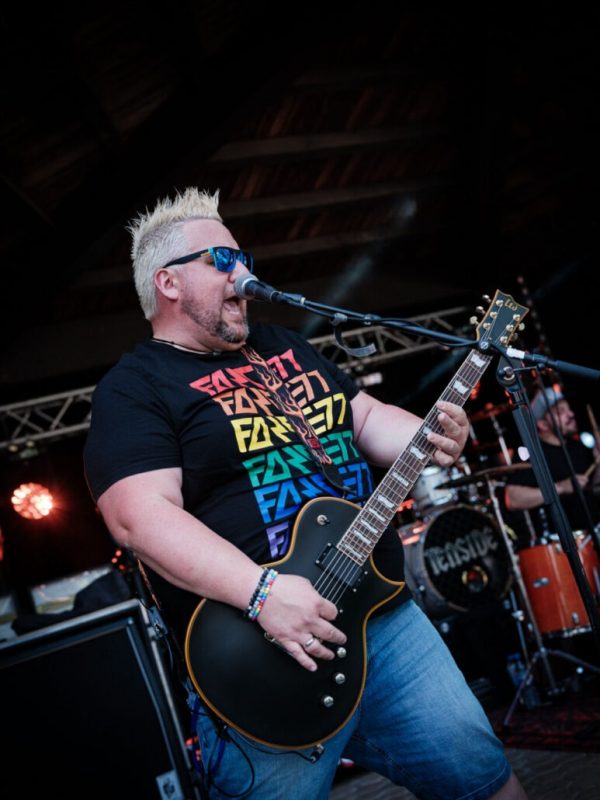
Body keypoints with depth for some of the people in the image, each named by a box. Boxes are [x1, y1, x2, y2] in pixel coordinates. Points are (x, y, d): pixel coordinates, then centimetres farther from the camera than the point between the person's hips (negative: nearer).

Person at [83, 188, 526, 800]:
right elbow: (141, 514, -20)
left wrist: (429, 438, -2)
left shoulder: (285, 346, 16)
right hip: (261, 658, -6)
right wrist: (261, 592, -29)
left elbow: (365, 416, 19)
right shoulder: (135, 387, -8)